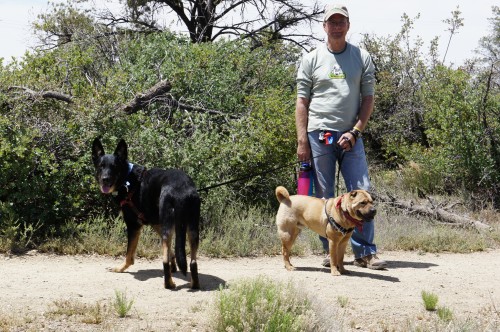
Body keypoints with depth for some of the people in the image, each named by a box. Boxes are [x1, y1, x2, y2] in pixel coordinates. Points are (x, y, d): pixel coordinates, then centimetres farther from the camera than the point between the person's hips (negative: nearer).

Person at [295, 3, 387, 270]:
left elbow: (368, 98, 6)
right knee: (323, 197, 4)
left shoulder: (362, 58, 8)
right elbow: (302, 101, 4)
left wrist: (355, 132, -7)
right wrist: (302, 141, -3)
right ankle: (331, 252, 12)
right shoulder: (311, 59, 6)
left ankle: (365, 252, 1)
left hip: (350, 136, 0)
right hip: (318, 135, 0)